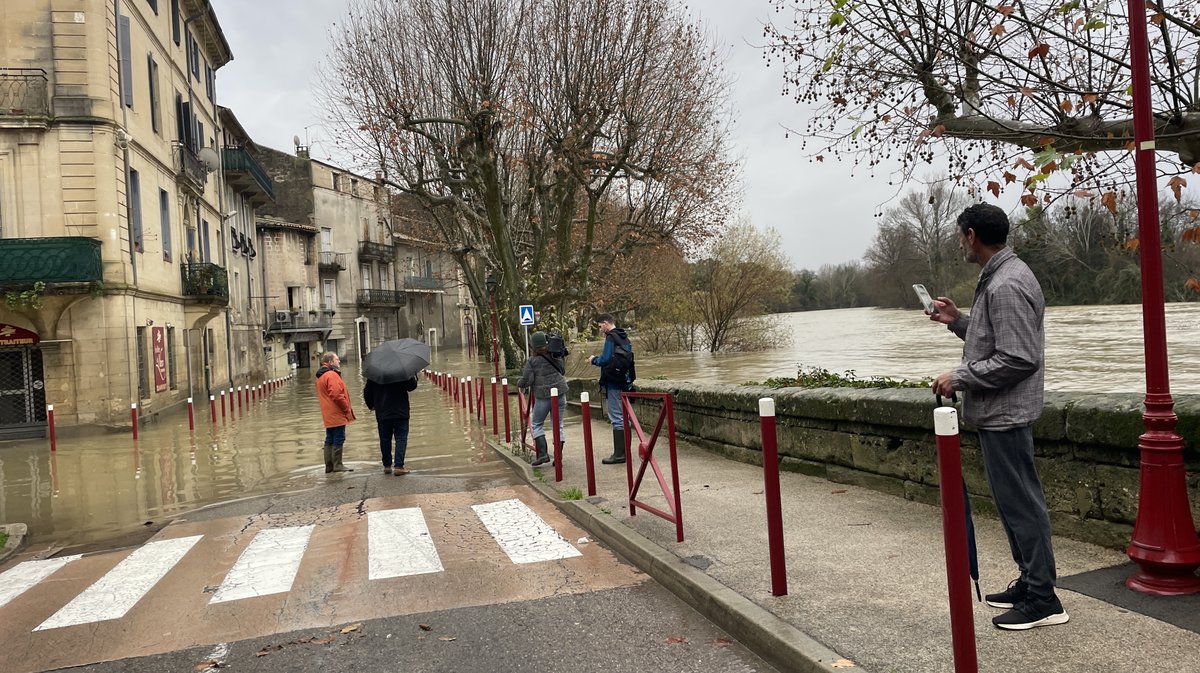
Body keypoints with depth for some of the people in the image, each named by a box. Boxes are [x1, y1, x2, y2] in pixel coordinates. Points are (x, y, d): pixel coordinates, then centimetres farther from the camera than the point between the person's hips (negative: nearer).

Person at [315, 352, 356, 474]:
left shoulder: (321, 376, 16)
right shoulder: (332, 375, -16)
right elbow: (337, 395, -23)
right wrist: (347, 410, -12)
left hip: (328, 416, 10)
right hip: (337, 414, -10)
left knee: (330, 440, 13)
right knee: (338, 439, -4)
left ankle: (329, 466, 17)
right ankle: (337, 465, -1)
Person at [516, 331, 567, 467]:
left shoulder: (532, 361, -6)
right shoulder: (556, 356, 5)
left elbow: (526, 381, -9)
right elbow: (563, 370, 17)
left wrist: (519, 383, 12)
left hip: (543, 396, -3)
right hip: (560, 393, 4)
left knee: (537, 424, 12)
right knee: (558, 425, 10)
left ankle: (543, 453, 0)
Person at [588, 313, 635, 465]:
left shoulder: (611, 337, -13)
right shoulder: (623, 337, 14)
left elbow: (606, 360, -20)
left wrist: (594, 360, 0)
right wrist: (598, 358, 19)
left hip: (614, 383, -9)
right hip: (624, 381, 9)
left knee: (616, 418, -6)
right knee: (623, 416, 14)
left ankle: (619, 454, -4)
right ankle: (625, 451, 21)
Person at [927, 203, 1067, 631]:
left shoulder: (1006, 286, -19)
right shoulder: (1003, 276, 14)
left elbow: (1018, 359, -23)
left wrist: (959, 378, -17)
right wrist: (957, 320, 14)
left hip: (1004, 414, -11)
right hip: (999, 411, 11)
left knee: (1019, 501, -3)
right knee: (1013, 500, 17)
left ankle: (1043, 600, 7)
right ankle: (1030, 583, 28)